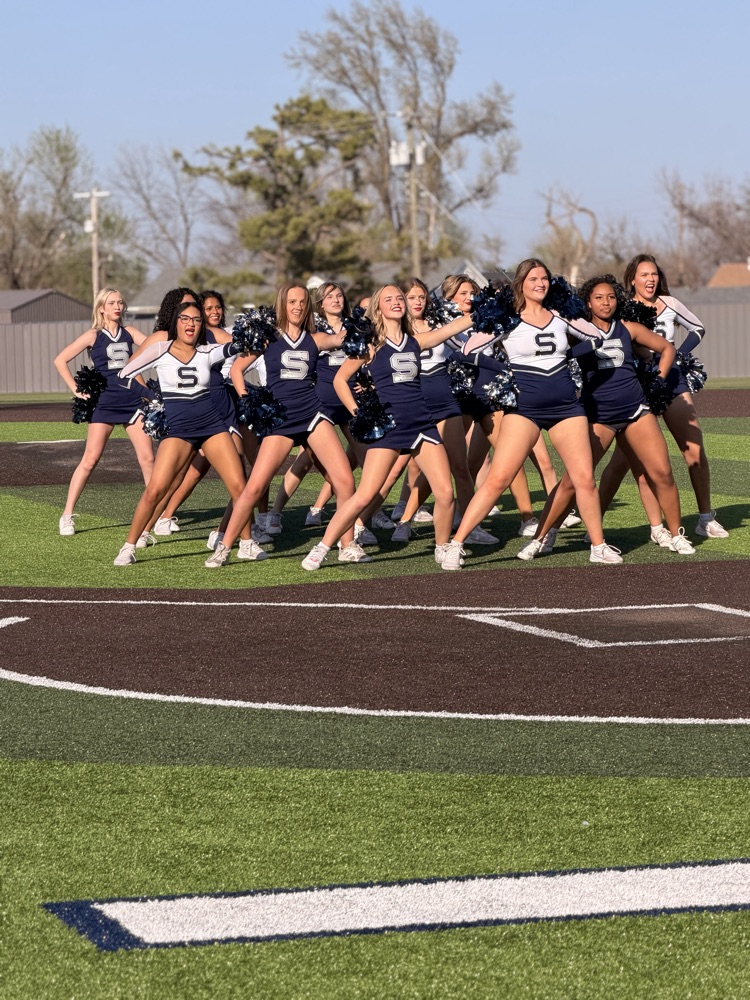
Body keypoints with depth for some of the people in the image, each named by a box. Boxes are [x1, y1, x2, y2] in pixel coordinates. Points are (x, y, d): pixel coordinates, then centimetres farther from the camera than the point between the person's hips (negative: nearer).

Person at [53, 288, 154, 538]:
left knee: (147, 458, -1)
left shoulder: (129, 333, 10)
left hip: (132, 402, 3)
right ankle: (67, 515, 1)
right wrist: (76, 390, -3)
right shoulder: (94, 336, 0)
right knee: (90, 460, -5)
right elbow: (60, 360, 1)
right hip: (104, 403, -3)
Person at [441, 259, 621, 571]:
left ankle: (599, 547, 17)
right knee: (498, 479, -12)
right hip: (525, 408, -4)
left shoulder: (560, 316, 9)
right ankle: (456, 544, -8)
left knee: (585, 478, 1)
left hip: (566, 406, 4)